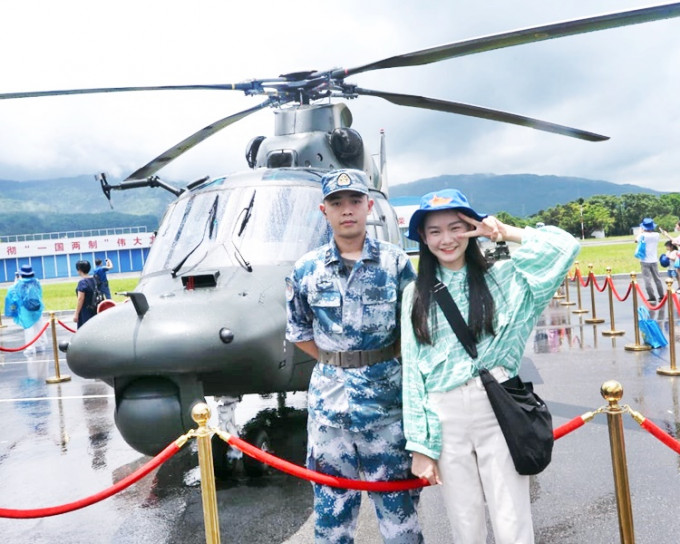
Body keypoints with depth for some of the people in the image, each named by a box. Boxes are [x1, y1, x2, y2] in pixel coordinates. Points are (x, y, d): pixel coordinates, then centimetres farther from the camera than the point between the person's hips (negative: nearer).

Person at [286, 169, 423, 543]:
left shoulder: (395, 262, -3)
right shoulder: (307, 269, 2)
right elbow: (298, 332, 11)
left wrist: (386, 364, -3)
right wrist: (335, 364, 4)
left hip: (387, 396, -1)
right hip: (328, 397, 2)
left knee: (397, 496, 9)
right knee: (331, 498, 13)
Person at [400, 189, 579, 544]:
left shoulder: (500, 277, 4)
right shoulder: (415, 294, 7)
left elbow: (565, 246, -6)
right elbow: (412, 371, 4)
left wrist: (503, 232, -3)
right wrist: (420, 445, 0)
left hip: (498, 411, -1)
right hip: (445, 419, 1)